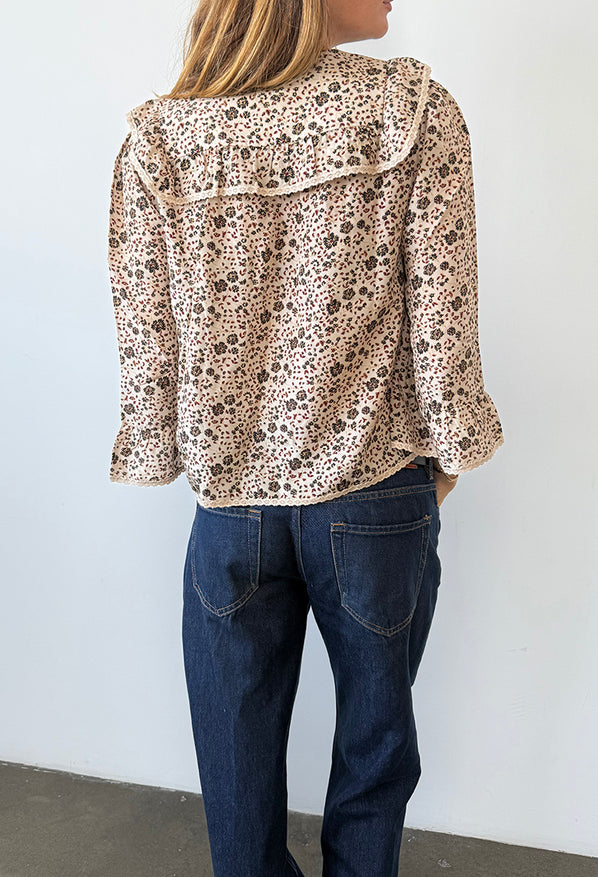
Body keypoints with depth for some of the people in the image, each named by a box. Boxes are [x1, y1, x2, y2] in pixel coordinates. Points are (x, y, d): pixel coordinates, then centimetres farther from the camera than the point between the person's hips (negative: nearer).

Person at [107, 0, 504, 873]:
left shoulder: (156, 141, -6)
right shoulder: (417, 113, -11)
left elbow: (146, 348, -3)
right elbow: (442, 329, -10)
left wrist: (170, 458, 12)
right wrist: (449, 453, 5)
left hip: (231, 501, 2)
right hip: (378, 498, 0)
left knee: (239, 743, 21)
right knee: (376, 736, 23)